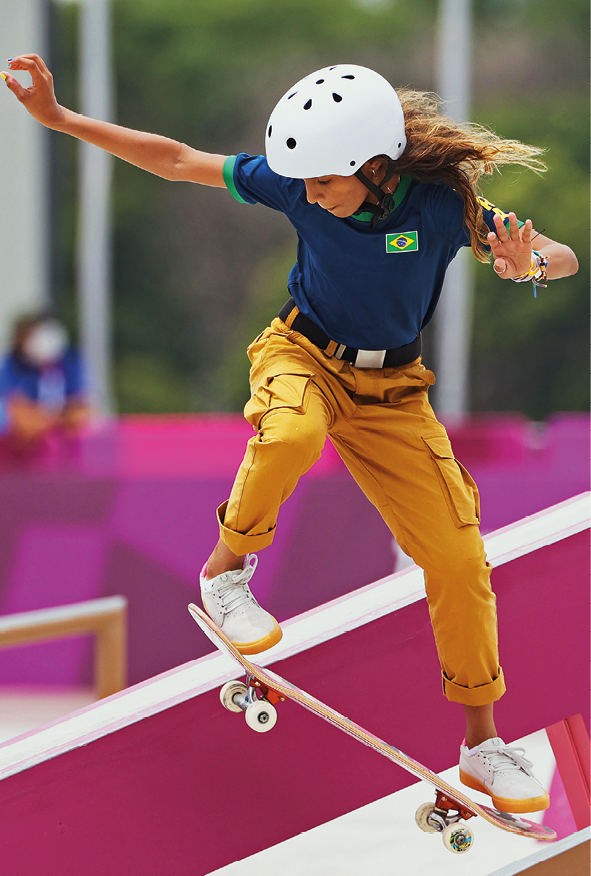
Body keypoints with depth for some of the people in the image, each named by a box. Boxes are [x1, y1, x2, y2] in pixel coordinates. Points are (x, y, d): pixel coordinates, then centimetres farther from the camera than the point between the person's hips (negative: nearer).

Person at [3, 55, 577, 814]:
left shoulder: (442, 205, -23)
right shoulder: (293, 182, -18)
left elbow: (564, 259, -19)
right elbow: (176, 161, -9)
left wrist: (527, 264, -43)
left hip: (390, 388, 1)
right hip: (303, 354, -1)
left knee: (458, 558, -6)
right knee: (291, 433, -39)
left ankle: (482, 745, 8)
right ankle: (227, 568, -11)